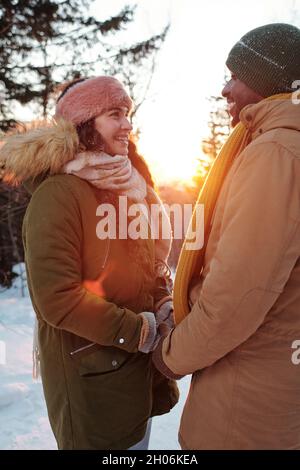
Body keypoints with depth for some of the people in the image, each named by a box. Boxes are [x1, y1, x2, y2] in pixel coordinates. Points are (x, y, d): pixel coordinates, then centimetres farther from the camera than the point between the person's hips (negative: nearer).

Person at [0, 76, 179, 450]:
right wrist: (141, 330, -20)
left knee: (138, 440, 24)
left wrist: (165, 307, -6)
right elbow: (56, 298, -24)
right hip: (92, 378, -7)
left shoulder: (128, 183, 6)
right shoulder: (58, 193, -20)